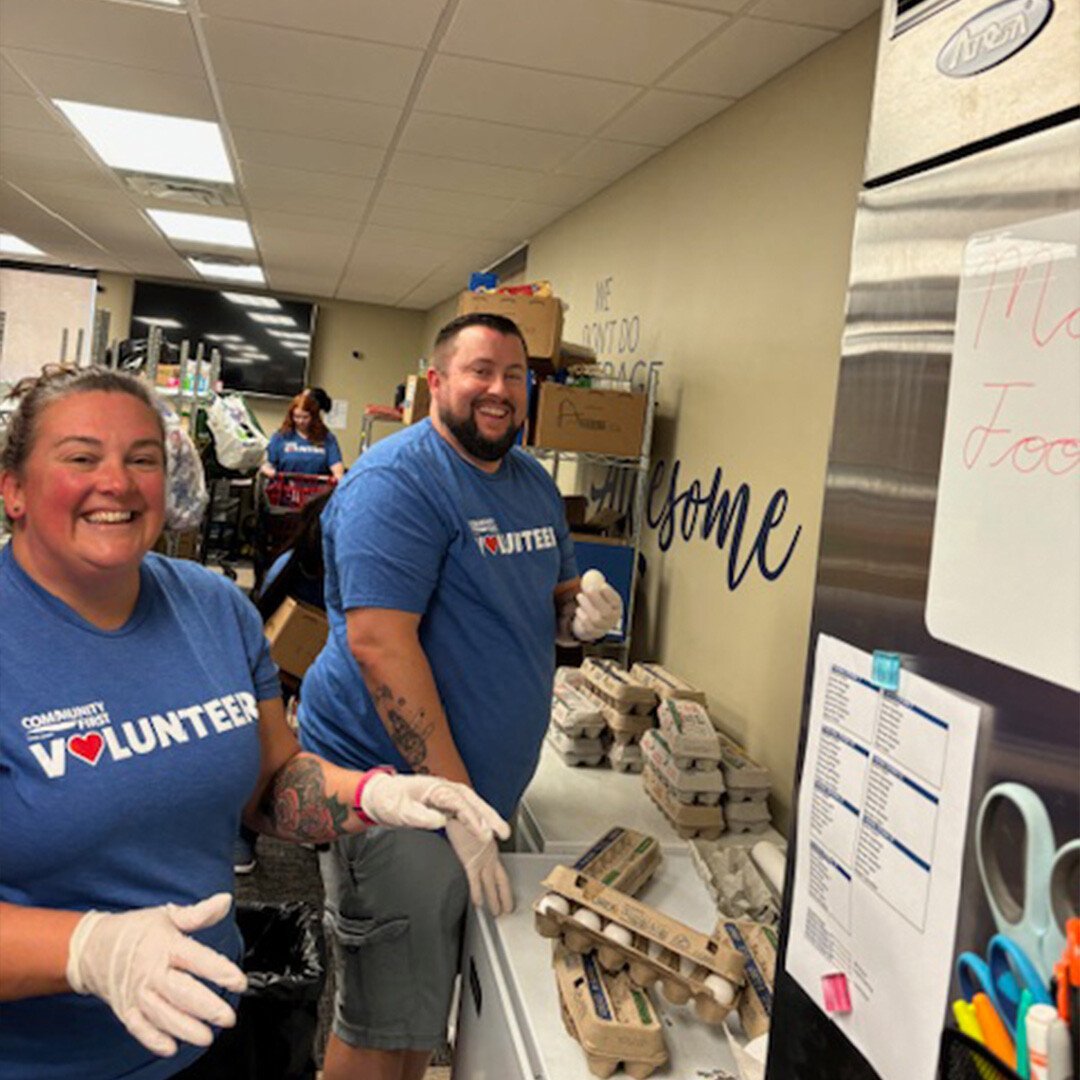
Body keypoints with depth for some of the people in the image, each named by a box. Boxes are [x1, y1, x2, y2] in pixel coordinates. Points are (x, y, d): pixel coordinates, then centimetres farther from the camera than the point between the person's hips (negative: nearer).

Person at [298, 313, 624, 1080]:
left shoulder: (534, 483, 10)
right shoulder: (398, 479, -17)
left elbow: (550, 594, 22)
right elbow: (378, 642, -25)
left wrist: (582, 613, -5)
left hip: (485, 788, 8)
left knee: (427, 1002, 23)